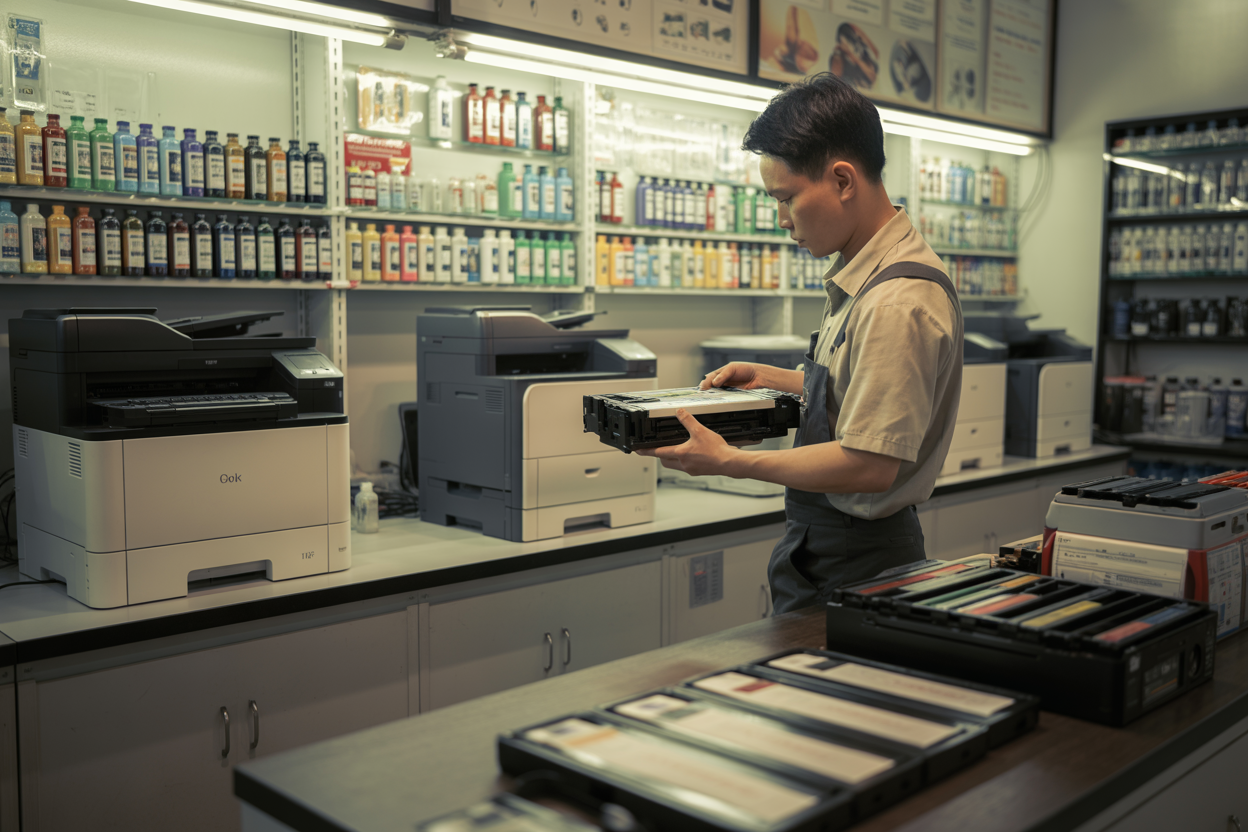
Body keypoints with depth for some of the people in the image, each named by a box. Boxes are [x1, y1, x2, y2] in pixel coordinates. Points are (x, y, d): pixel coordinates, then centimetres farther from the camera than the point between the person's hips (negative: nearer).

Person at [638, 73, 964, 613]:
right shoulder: (860, 282, 7)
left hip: (854, 568, -9)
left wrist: (729, 462, -20)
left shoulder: (899, 304, -25)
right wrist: (769, 380, 15)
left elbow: (869, 464, -26)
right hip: (821, 547, 9)